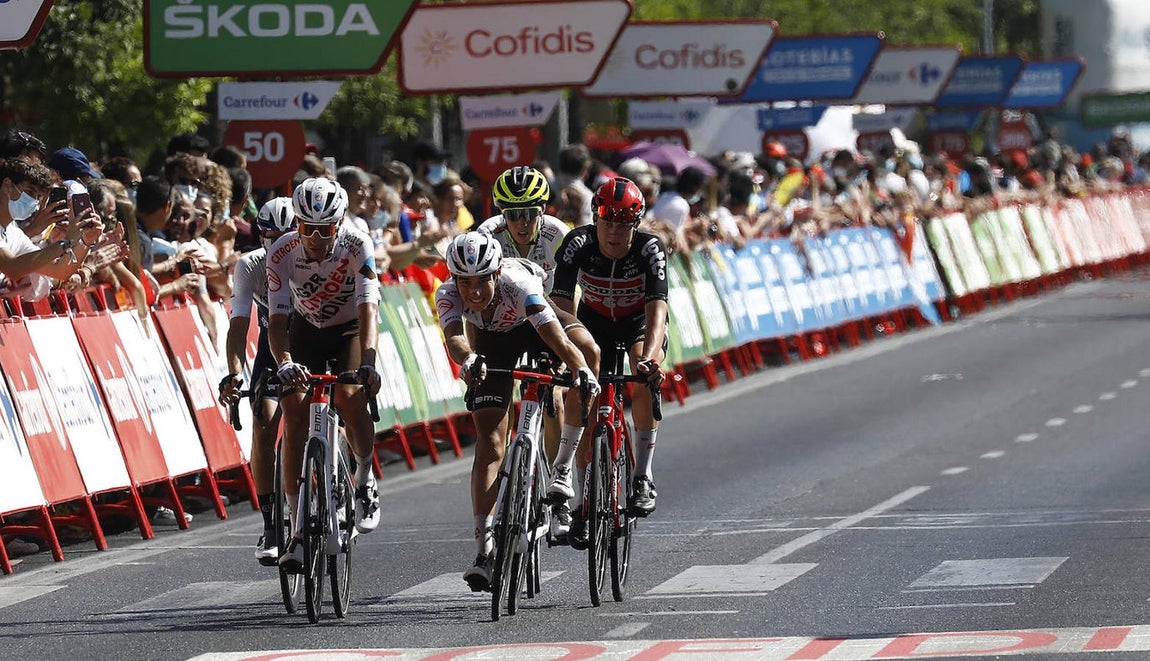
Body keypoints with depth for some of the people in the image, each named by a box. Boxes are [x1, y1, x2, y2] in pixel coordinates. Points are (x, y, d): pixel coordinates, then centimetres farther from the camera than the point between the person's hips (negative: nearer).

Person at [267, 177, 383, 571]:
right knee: (295, 412, -18)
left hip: (351, 330, -1)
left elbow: (368, 307, -36)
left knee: (349, 397, -30)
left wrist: (368, 363, -52)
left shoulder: (357, 246, -28)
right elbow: (277, 318, -30)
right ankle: (298, 530, -15)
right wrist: (284, 363, -51)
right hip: (306, 331, 1)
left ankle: (365, 477, 0)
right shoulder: (282, 254, -25)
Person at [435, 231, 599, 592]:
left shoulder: (518, 285, -42)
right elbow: (454, 337, -53)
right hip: (492, 339, 0)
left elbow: (557, 338, -52)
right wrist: (469, 361, -75)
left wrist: (581, 370, -70)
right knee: (489, 443, -11)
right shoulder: (448, 295, -34)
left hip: (535, 329, 0)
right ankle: (485, 548, -12)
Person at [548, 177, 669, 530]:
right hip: (594, 320, 2)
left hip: (640, 322, -2)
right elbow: (563, 305, -33)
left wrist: (649, 358, -56)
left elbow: (656, 309, -39)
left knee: (645, 381, -29)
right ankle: (563, 470, 2)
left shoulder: (650, 249, -29)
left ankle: (643, 477, -21)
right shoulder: (578, 244, -27)